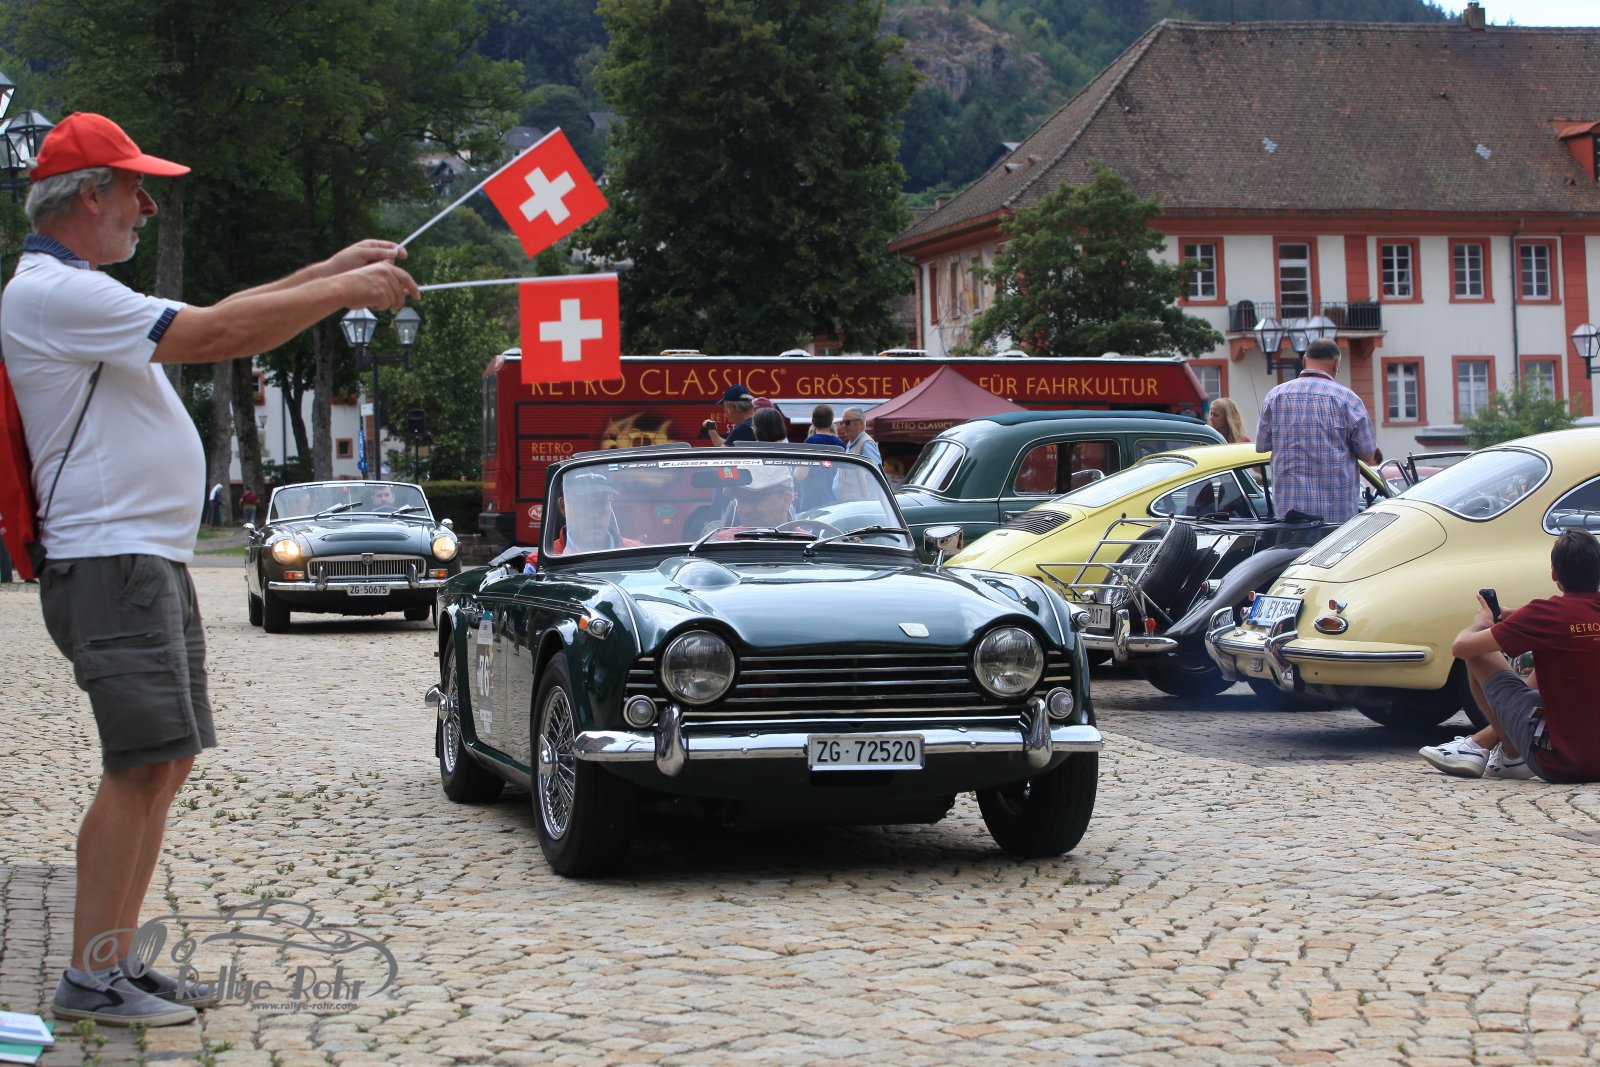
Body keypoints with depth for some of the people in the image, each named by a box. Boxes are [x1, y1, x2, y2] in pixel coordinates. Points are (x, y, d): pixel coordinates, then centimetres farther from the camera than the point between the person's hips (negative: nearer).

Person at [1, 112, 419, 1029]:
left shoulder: (79, 293, 22)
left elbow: (213, 326, 22)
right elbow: (212, 334, -18)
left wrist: (336, 267, 17)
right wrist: (345, 291, -10)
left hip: (152, 563, 11)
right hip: (112, 564, -11)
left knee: (166, 764, 11)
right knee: (143, 765, -12)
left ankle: (120, 961, 16)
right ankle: (90, 980, -7)